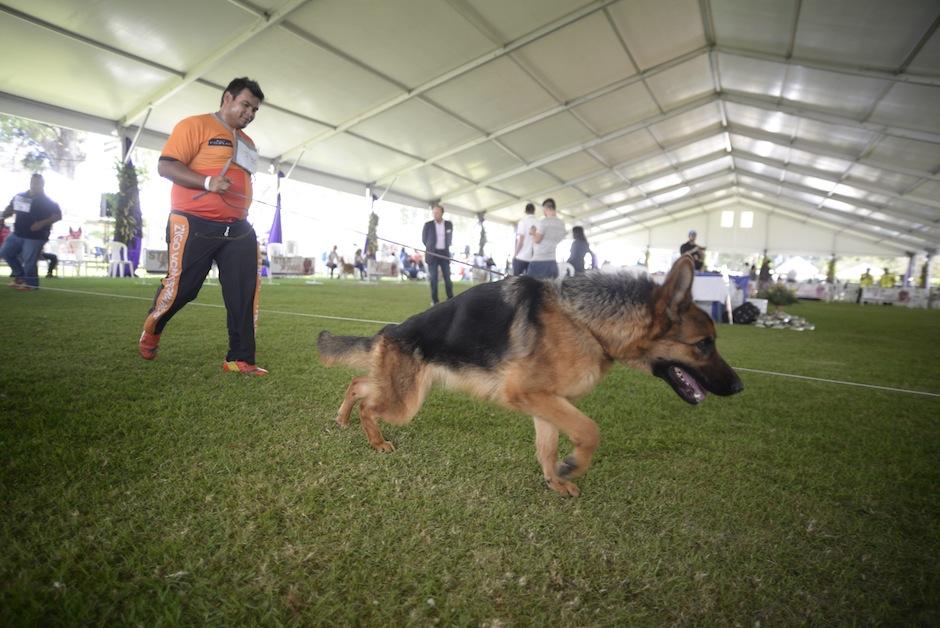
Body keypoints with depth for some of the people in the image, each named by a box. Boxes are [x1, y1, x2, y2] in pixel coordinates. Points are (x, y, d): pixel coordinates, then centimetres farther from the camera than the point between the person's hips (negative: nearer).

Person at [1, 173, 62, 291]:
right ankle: (19, 275, 28)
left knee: (29, 261, -6)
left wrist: (42, 223, -24)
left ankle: (30, 283, 8)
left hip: (35, 237, -7)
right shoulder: (21, 196, 10)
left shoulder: (47, 201, -8)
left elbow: (58, 216, -14)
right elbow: (10, 208, 23)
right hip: (18, 234, 8)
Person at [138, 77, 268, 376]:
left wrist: (241, 213, 17)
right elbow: (165, 166, -10)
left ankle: (240, 359, 2)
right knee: (180, 288, 3)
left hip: (238, 229, 6)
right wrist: (208, 182, -23)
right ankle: (151, 331, 34)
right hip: (194, 226, -6)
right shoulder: (195, 125, -3)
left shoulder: (247, 141, 20)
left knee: (244, 294, -4)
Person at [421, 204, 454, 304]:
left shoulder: (449, 224, 4)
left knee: (447, 277, 1)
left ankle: (451, 298, 9)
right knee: (433, 278, -1)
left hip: (444, 253, 1)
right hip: (432, 254, -1)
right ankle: (434, 299, 6)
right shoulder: (428, 224, -2)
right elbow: (424, 239, 9)